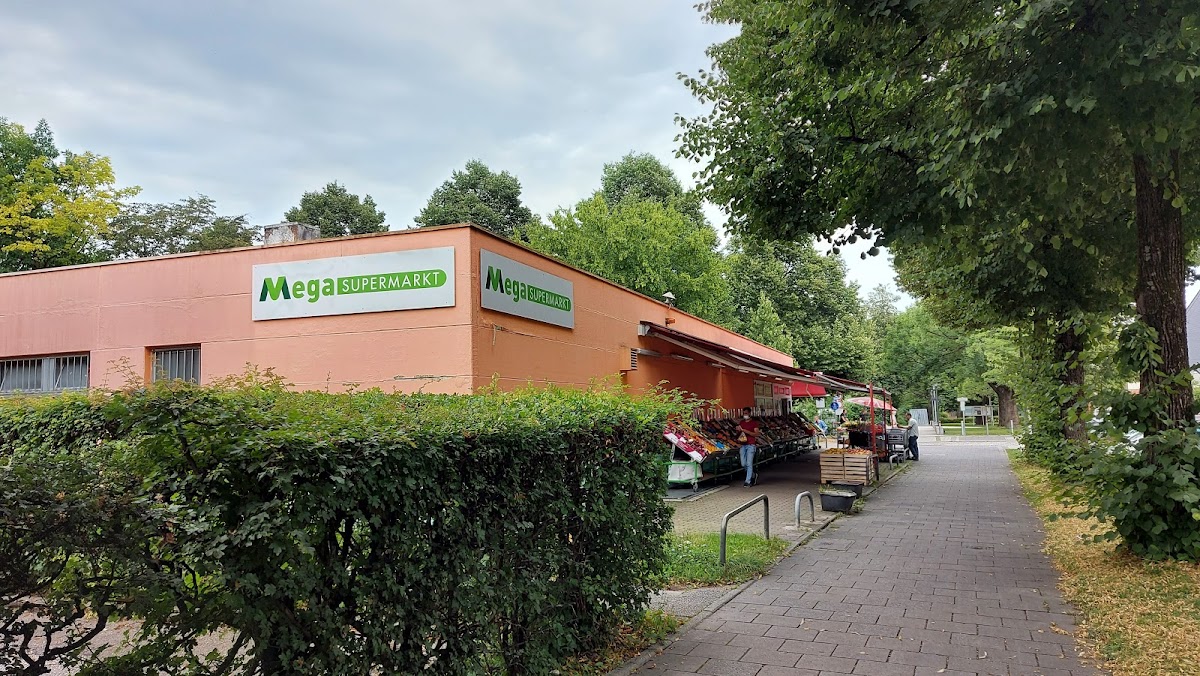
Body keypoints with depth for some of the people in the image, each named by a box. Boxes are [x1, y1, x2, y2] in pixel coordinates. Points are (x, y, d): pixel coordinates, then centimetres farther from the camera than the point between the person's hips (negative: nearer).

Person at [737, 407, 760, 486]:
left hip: (751, 445, -6)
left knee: (749, 463, -8)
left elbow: (756, 434, -12)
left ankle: (748, 481, -4)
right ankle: (753, 476, 26)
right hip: (743, 445, 6)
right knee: (743, 464, 5)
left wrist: (744, 430, -18)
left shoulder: (754, 422, -2)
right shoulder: (741, 422, 13)